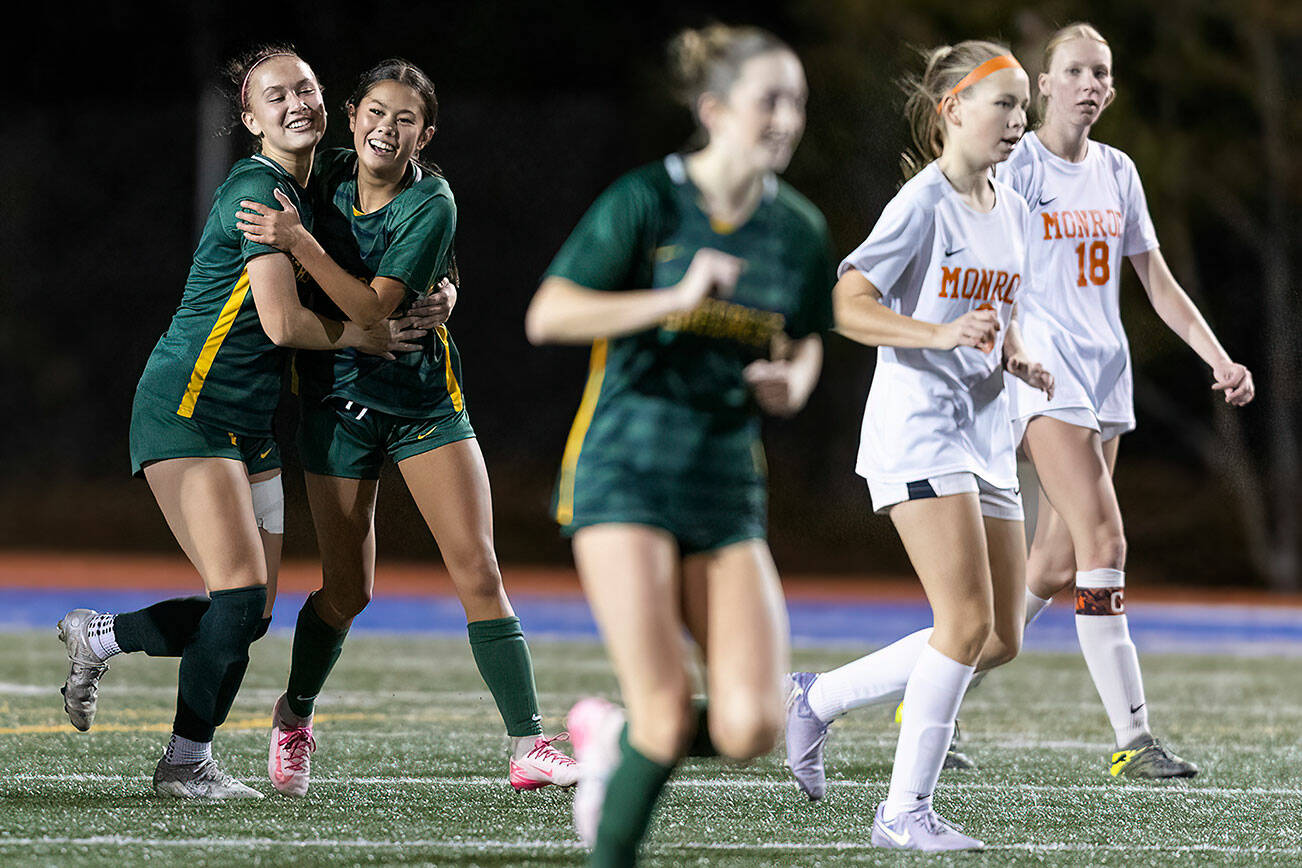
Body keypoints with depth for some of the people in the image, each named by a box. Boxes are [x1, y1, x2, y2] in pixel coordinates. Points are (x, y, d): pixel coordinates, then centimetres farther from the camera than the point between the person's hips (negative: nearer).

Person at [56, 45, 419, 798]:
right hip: (188, 412, -9)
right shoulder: (260, 190, -13)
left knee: (251, 617, 4)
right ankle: (187, 763, -2)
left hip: (251, 425, 9)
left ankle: (97, 636, 24)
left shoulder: (303, 192, 15)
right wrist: (360, 336, -2)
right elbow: (282, 323, -18)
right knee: (241, 594, -17)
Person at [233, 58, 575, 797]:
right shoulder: (329, 175, -2)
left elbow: (373, 308, -24)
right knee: (348, 590, 4)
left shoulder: (432, 204, -15)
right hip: (337, 399, 2)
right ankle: (295, 719, 30)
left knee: (477, 569, -12)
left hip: (424, 396, -2)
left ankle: (530, 745, -10)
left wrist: (298, 240, -29)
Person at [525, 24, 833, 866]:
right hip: (625, 473, -4)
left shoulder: (800, 230, 6)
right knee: (668, 710, -15)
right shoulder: (646, 201, -7)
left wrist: (792, 383, -3)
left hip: (726, 491, 5)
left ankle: (614, 737, 20)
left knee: (751, 725, -10)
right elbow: (548, 316, -12)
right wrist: (677, 298, -21)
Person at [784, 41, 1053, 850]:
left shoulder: (1012, 209, 13)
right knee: (968, 622, -17)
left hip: (985, 435, 8)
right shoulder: (924, 203, -11)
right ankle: (907, 810, -8)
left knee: (1001, 640, 5)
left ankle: (819, 696, 20)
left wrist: (1018, 358, 4)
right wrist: (939, 335, -28)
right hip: (917, 428, -8)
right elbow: (847, 305, -16)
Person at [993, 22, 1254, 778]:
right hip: (1045, 374, -7)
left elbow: (1157, 281, 18)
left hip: (1108, 376, 7)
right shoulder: (1015, 168, -4)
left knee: (1055, 568, 5)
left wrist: (1218, 358, 9)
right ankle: (1134, 740, -20)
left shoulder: (1118, 172, 15)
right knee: (1104, 542, -18)